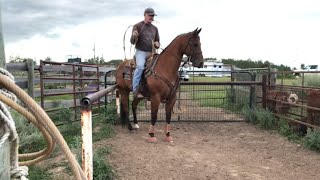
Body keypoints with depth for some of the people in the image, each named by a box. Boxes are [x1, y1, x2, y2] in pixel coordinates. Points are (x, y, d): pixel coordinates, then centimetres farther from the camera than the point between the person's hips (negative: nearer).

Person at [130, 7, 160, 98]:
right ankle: (135, 90, -27)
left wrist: (157, 44, -2)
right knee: (140, 66, -31)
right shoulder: (138, 26, 1)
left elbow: (157, 41, 23)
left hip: (151, 53, 6)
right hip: (140, 51, -6)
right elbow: (132, 42, -1)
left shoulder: (155, 28, 15)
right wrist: (134, 37, -24)